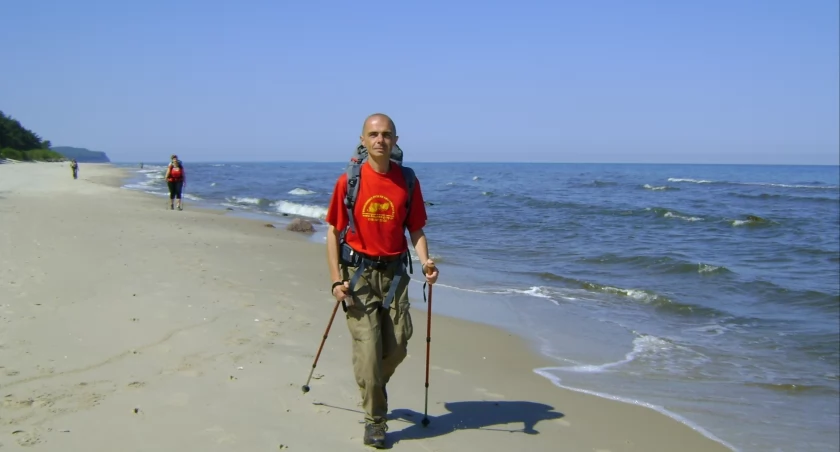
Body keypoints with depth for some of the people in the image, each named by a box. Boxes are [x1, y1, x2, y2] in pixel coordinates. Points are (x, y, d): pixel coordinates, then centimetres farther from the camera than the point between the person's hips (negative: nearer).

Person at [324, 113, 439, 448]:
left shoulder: (408, 181, 0)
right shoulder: (348, 181, -5)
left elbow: (415, 230, 6)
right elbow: (334, 232, -2)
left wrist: (426, 262, -13)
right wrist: (336, 280, -8)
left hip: (394, 273, 3)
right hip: (358, 273, -2)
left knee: (397, 347, 6)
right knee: (368, 349, -4)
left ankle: (372, 387, 38)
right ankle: (375, 419, 12)